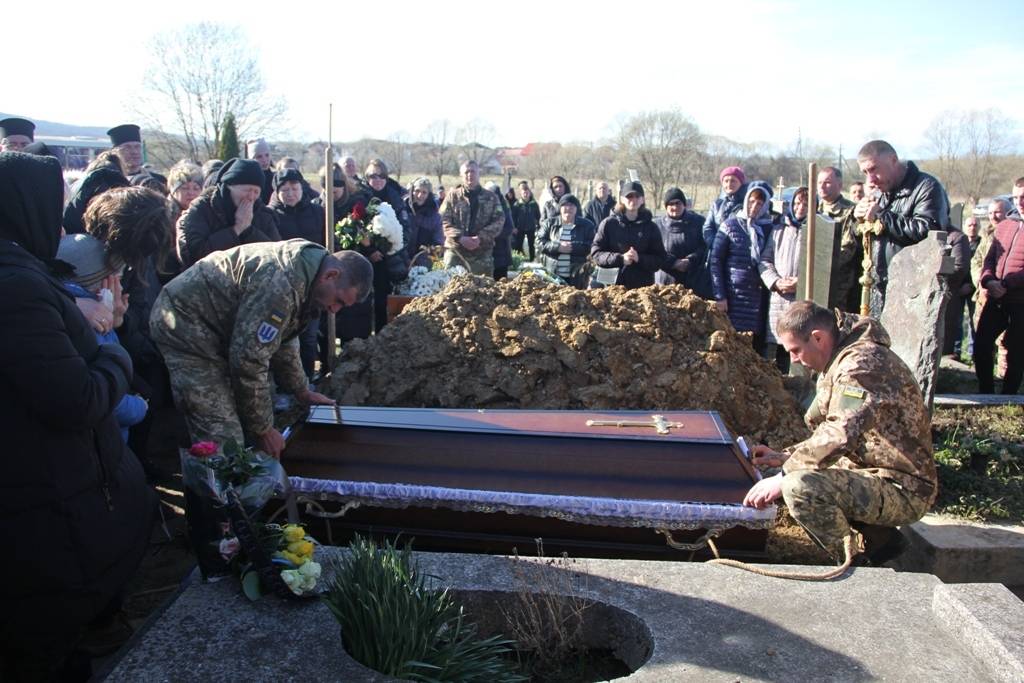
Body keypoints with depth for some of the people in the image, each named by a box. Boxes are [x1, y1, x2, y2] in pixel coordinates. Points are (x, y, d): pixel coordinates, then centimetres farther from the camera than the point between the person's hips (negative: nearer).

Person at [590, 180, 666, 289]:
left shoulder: (651, 227, 9)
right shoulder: (608, 224, 6)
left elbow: (660, 259, 6)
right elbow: (596, 253, 1)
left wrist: (640, 259, -12)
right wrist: (620, 258, -13)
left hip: (643, 286, 1)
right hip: (613, 285, -1)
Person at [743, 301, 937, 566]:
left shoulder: (861, 362, -20)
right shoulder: (844, 360, 14)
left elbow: (840, 435, -32)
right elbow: (831, 433, 22)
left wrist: (783, 477, -27)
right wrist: (786, 457, 11)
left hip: (903, 491, -11)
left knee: (800, 486, -29)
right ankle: (880, 537, 13)